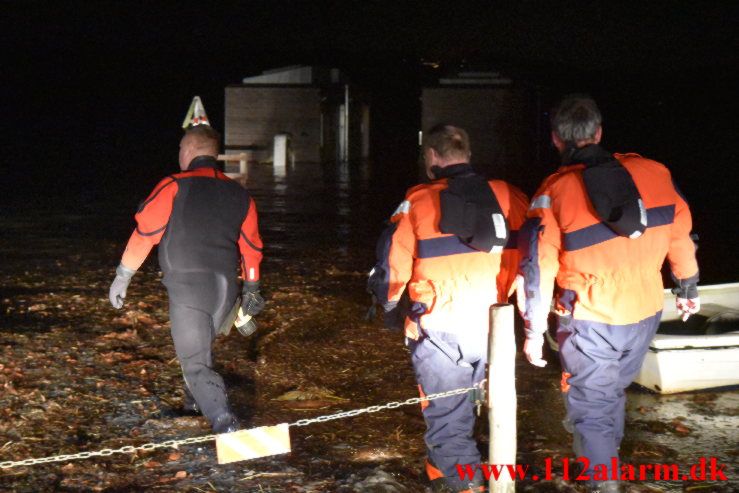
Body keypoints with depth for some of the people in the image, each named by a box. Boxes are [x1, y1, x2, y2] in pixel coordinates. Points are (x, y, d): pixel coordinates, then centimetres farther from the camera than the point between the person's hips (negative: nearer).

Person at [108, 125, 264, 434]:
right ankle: (196, 401, 45)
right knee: (202, 346, 29)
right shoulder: (239, 194, 11)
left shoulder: (174, 187, -5)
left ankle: (224, 423, -20)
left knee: (195, 362, -4)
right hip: (225, 288, 5)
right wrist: (251, 289, 28)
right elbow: (251, 246, 18)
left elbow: (144, 232, -7)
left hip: (187, 287, -5)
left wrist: (122, 277, 0)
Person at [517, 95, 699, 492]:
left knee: (591, 406, 9)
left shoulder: (554, 193, -13)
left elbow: (538, 269, -12)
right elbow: (681, 235, 6)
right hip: (645, 314, 4)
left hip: (589, 322, -4)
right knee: (614, 390, 26)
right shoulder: (652, 173, -4)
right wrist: (688, 288, 21)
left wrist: (533, 332, -3)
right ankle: (607, 456, 43)